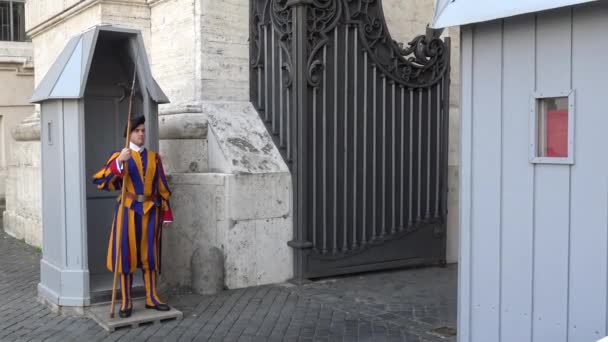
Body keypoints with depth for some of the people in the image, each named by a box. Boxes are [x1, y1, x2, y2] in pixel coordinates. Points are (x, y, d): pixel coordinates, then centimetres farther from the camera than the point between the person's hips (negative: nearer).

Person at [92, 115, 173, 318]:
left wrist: (166, 213, 9)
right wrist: (119, 161, -28)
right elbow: (101, 181, -16)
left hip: (151, 210, 3)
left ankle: (151, 298, 18)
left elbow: (162, 187, 12)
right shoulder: (119, 157, -1)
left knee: (149, 253, 8)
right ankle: (126, 302, 6)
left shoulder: (154, 157, 10)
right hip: (128, 209, -3)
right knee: (126, 253, -1)